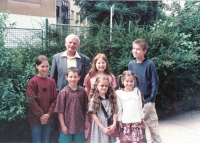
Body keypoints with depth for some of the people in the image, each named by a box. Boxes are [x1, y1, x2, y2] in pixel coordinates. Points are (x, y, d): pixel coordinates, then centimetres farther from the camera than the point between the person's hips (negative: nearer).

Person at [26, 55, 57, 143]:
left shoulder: (52, 81, 3)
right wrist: (40, 115, -11)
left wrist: (49, 114, -8)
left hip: (48, 118, 4)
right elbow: (31, 101, -11)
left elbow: (55, 100, 3)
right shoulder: (32, 82, -8)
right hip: (36, 118, -4)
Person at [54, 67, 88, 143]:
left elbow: (85, 108, 6)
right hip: (67, 124, -2)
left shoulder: (83, 91, -2)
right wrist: (63, 125, -8)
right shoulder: (63, 92, -10)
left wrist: (86, 121, 6)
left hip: (80, 124, 3)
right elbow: (60, 111, -7)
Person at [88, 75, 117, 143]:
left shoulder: (111, 98, 6)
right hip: (99, 127, -3)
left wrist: (114, 124, -9)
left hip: (110, 127, 4)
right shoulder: (94, 100, -6)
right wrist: (103, 128, -11)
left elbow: (114, 112, 5)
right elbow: (94, 115, -9)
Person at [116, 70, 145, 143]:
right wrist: (119, 120, -2)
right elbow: (119, 108, -1)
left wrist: (142, 119, 16)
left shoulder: (137, 91, 6)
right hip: (125, 122, -2)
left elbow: (140, 107, 13)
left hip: (136, 121, 2)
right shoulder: (119, 93, -3)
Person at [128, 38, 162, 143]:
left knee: (153, 126, 4)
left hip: (147, 101, -4)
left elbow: (155, 83, -9)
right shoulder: (131, 64, 2)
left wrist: (151, 99, -13)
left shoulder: (149, 64, -11)